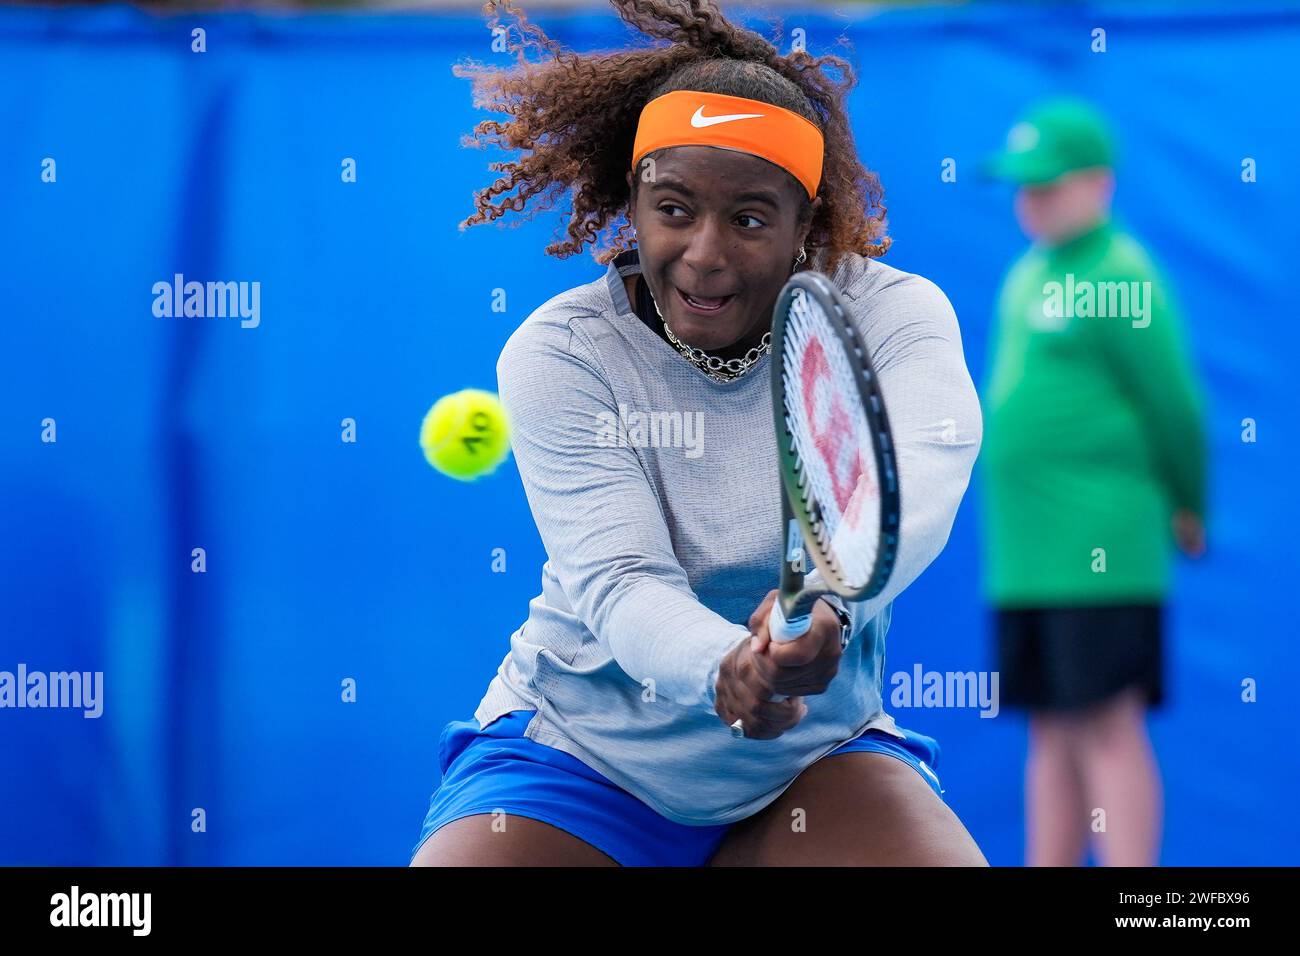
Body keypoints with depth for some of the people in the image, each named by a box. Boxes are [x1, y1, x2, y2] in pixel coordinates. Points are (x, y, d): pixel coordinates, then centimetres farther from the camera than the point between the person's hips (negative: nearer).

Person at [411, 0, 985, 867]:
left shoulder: (894, 315, -9)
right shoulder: (558, 354, -10)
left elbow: (920, 475, -31)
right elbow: (616, 576, -23)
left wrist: (828, 598, -54)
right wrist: (719, 671, -46)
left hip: (817, 757, 1)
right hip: (580, 753, 0)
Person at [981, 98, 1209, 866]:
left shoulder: (1119, 277, -11)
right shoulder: (1029, 275, 16)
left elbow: (1177, 407, -10)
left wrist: (1188, 514, 2)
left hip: (1101, 545, -9)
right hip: (1022, 549, 9)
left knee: (1107, 729, -10)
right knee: (1053, 736, 10)